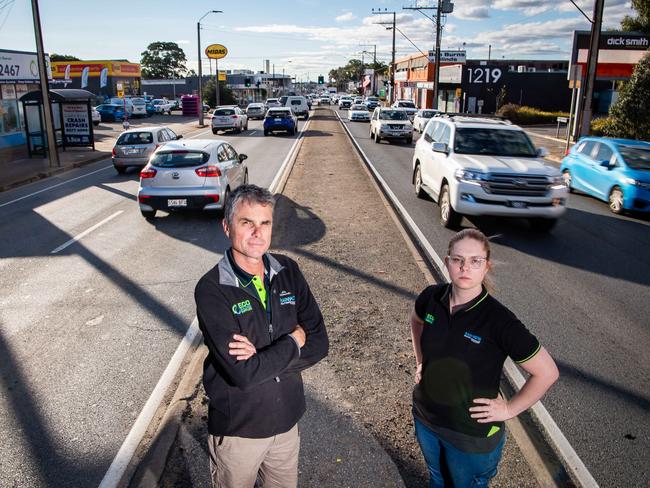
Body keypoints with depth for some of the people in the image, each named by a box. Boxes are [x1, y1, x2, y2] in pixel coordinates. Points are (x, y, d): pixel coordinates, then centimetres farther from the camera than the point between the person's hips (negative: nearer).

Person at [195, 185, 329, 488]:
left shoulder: (288, 272, -6)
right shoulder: (212, 290, -21)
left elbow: (319, 343, -8)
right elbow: (244, 374, -27)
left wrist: (264, 358, -22)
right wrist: (293, 341, -15)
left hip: (287, 417, 4)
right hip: (238, 427, -4)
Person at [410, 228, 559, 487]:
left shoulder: (499, 320, -26)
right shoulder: (432, 298, -13)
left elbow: (547, 372, -19)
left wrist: (509, 409, -14)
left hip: (472, 434, -4)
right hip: (425, 417, 4)